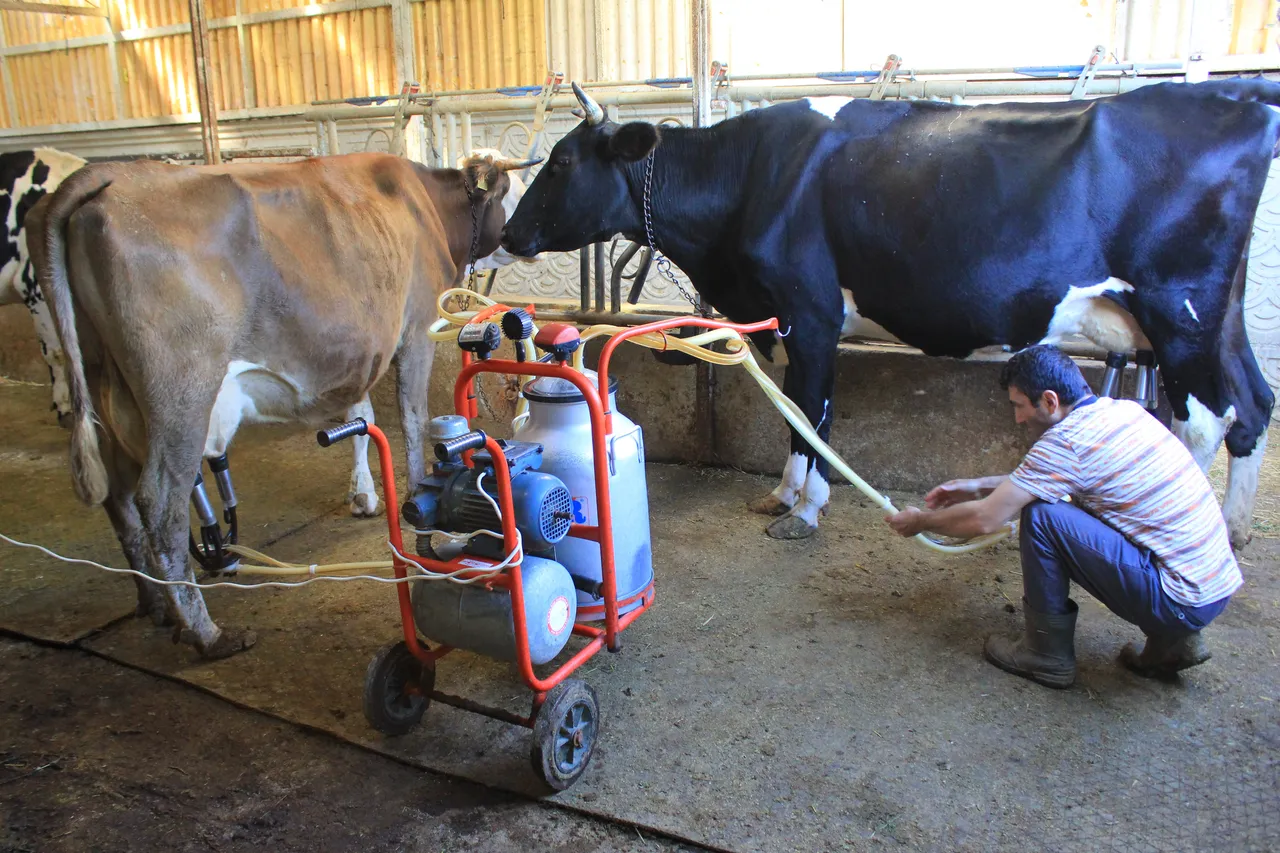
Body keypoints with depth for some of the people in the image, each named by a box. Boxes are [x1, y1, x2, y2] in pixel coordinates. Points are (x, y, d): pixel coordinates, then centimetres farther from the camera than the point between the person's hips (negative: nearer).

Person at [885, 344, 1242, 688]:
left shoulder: (1066, 441, -18)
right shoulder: (1124, 409, 7)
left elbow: (985, 520, -14)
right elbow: (1044, 477, 23)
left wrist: (920, 521, 3)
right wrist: (979, 486, 22)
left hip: (1182, 604, -9)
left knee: (1041, 516, -13)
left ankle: (1048, 654, 5)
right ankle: (1171, 643, 20)